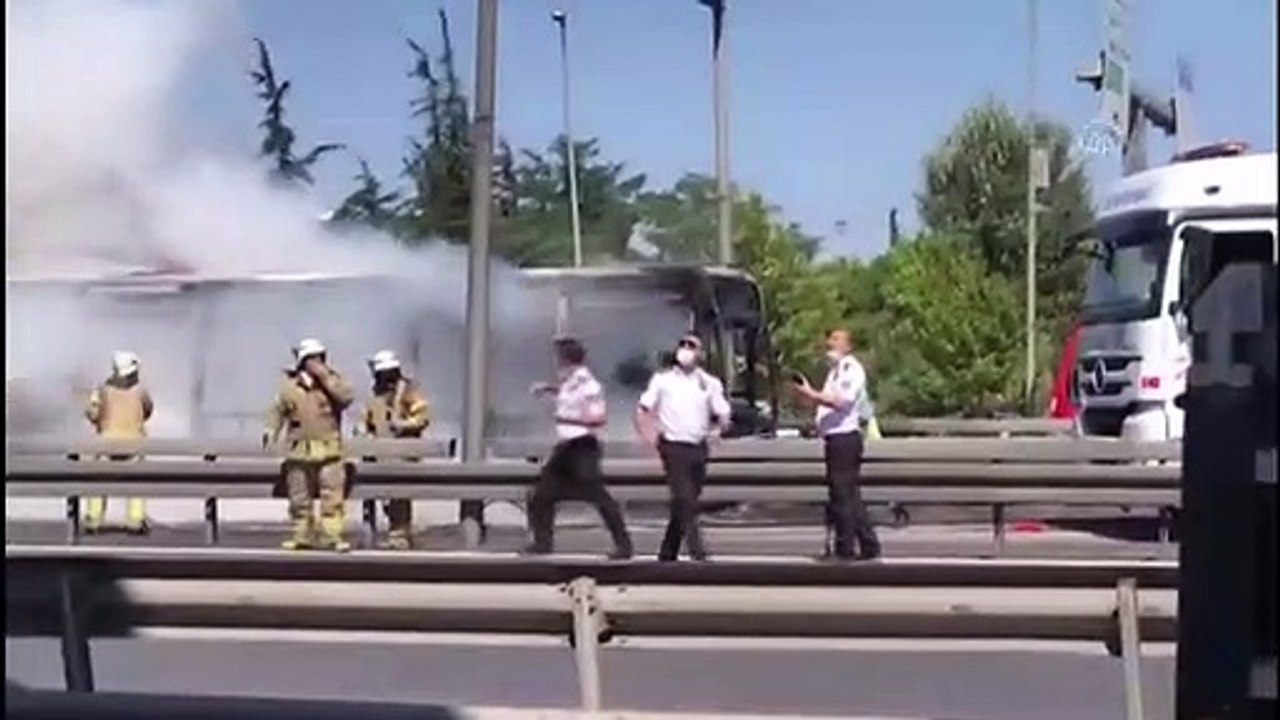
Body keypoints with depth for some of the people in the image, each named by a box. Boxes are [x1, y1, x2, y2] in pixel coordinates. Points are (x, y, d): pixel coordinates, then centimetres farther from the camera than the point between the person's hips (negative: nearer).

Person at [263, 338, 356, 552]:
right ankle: (302, 534, 19)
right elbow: (277, 410, 12)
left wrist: (326, 377, -16)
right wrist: (271, 430, -2)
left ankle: (332, 534, -6)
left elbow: (347, 397, -14)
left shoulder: (331, 380, 3)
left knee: (333, 493, -9)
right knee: (299, 496, 8)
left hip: (328, 448, -2)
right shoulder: (289, 385, 7)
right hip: (299, 449, 2)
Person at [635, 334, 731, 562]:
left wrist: (715, 430, -4)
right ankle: (697, 550, -16)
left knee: (686, 502, 8)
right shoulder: (662, 380, 4)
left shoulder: (710, 383, 8)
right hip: (674, 447, -3)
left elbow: (723, 417, 10)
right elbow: (643, 410, 4)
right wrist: (651, 436, -5)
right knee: (684, 500, -14)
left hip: (698, 449, 3)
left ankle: (667, 553, 20)